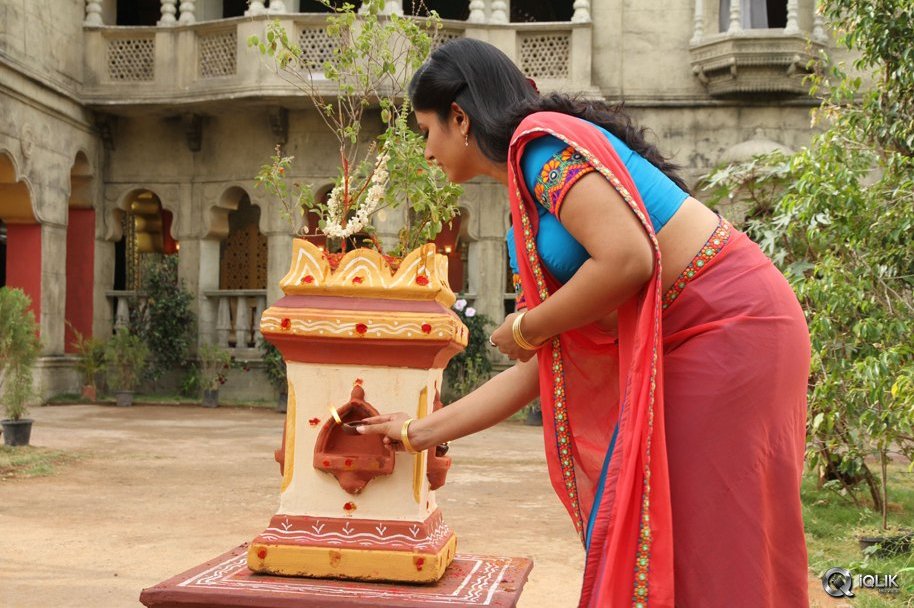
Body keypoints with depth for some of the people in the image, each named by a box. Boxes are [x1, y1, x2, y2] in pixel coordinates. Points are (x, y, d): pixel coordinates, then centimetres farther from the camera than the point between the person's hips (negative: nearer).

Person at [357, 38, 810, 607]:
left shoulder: (542, 138, -10)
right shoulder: (529, 205, 16)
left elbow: (628, 258, -25)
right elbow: (538, 368, 15)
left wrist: (525, 328, -9)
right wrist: (417, 432, 20)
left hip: (729, 324, -9)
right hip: (684, 345, 9)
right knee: (634, 541, 13)